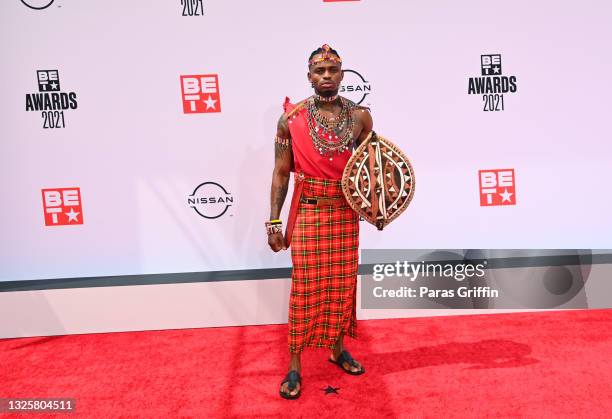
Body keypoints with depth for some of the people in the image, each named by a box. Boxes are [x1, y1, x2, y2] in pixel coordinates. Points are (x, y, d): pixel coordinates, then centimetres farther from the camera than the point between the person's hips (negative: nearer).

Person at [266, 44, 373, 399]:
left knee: (342, 284, 13)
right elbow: (281, 173, -3)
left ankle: (338, 348, 34)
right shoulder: (291, 119, -6)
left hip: (346, 213, 3)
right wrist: (274, 222, -6)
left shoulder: (360, 116, 0)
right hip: (308, 214, -2)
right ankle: (295, 365, 16)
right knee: (305, 288, 2)